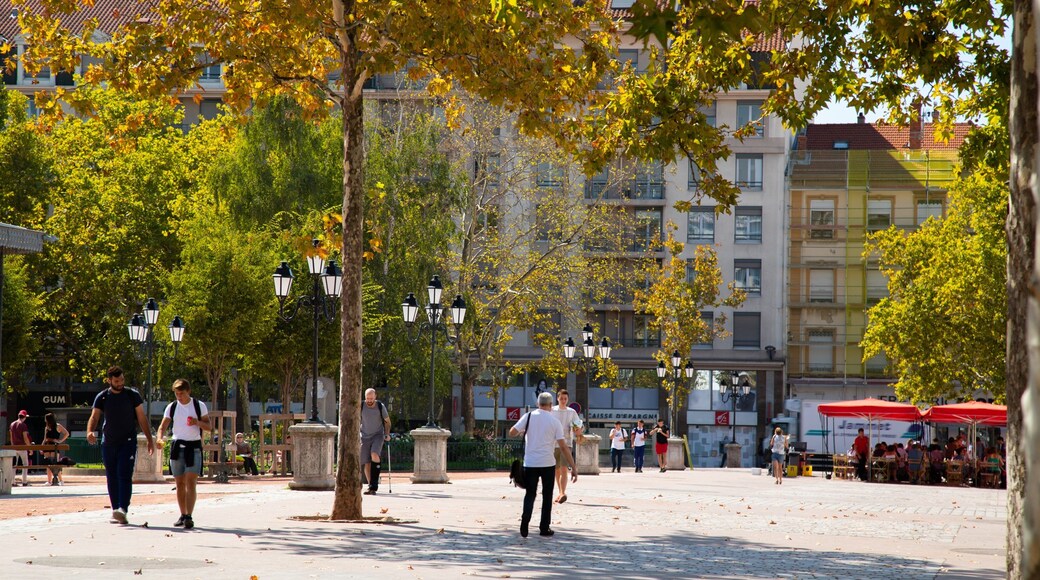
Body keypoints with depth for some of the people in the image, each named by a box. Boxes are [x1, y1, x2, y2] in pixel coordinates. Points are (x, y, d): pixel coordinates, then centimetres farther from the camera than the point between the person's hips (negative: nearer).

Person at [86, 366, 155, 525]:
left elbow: (142, 419, 5)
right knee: (111, 478, 6)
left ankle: (123, 509, -25)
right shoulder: (102, 398, 4)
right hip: (108, 443, 3)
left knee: (124, 475, -16)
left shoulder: (132, 395, 1)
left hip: (128, 442, -3)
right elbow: (94, 417, -5)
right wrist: (90, 431, -26)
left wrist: (150, 440, 2)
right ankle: (115, 510, 12)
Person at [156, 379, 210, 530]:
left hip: (194, 446, -3)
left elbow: (209, 427, 2)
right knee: (180, 483, 8)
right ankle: (183, 515, 18)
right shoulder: (172, 407, 6)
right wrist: (159, 438, -16)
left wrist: (198, 422, -19)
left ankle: (189, 516, -19)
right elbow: (163, 425, 4)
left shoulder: (199, 406, -1)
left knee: (191, 482, -13)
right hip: (177, 446, 3)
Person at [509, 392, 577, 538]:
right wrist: (573, 468, -3)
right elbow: (563, 446, -6)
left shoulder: (528, 417, -2)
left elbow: (512, 433, -2)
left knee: (530, 494, 11)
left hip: (530, 464, 1)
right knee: (547, 496, 14)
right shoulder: (554, 421, -3)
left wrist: (524, 431, 21)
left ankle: (525, 519, -14)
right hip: (548, 464, -1)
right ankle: (544, 528, 15)